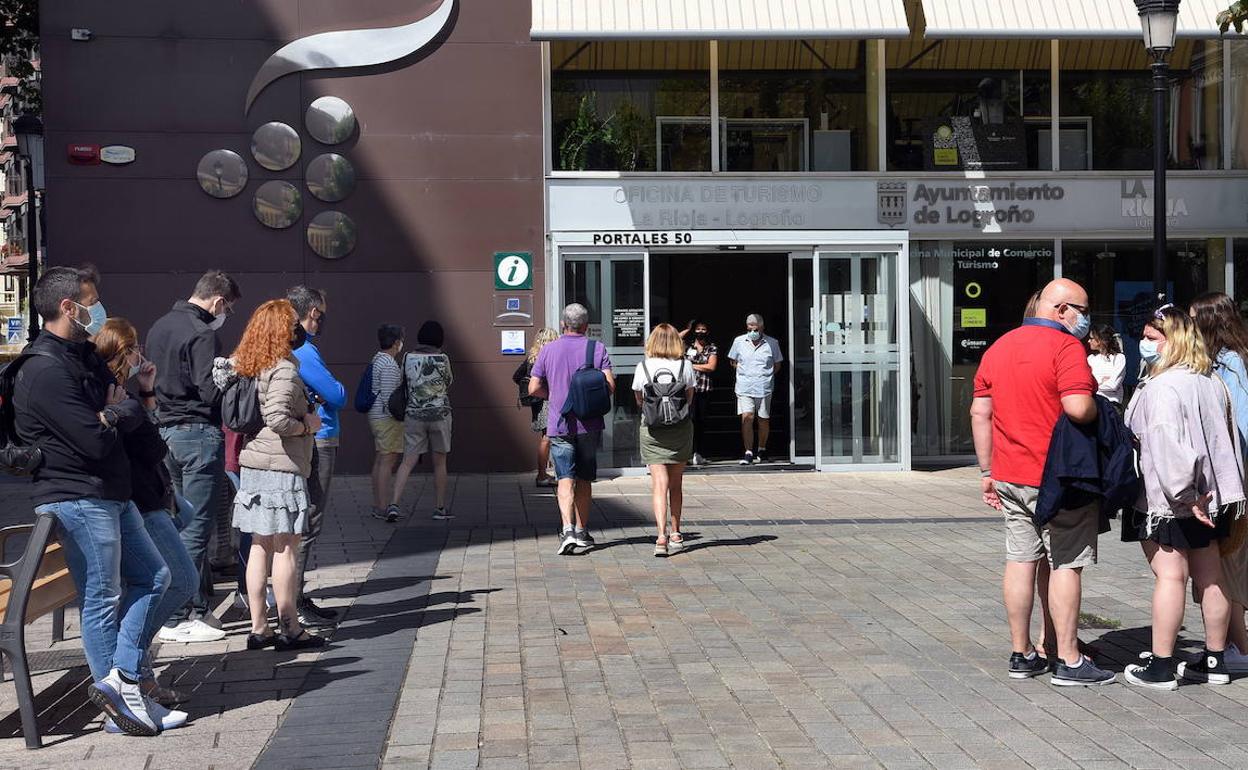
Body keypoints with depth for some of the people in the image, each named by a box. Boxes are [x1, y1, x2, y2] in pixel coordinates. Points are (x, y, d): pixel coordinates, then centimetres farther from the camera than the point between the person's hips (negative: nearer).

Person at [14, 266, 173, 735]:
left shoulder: (85, 356, 14)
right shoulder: (45, 369, -17)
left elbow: (135, 410, 12)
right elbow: (96, 441, -22)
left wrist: (113, 415, -11)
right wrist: (113, 420, 1)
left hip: (111, 494, 10)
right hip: (78, 499, -10)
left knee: (152, 578, 11)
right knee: (102, 601, -2)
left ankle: (117, 682, 7)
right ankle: (122, 695, 7)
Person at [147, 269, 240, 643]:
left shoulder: (160, 327, 14)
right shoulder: (202, 334, -15)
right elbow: (210, 391, -21)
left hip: (167, 428, 9)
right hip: (199, 432, -9)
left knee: (189, 521, 16)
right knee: (196, 527, -5)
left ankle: (198, 607, 20)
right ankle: (177, 619, -4)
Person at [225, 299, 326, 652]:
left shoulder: (247, 367, 12)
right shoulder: (284, 370, -14)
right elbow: (278, 419, -24)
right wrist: (308, 425, -7)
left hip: (252, 464, 8)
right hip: (281, 467, -8)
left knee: (260, 546, 11)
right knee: (286, 548, -2)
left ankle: (258, 627, 14)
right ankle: (290, 629, 2)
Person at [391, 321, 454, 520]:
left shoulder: (408, 358, -1)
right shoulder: (442, 359, -8)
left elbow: (404, 382, 9)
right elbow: (448, 385, 6)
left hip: (413, 415, 2)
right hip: (439, 414, -2)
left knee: (408, 461, 2)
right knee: (439, 463, 10)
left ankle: (394, 502, -14)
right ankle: (440, 509, 16)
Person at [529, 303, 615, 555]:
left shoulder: (548, 350, 1)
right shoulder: (598, 348, -1)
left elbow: (534, 388, -2)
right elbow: (610, 385, -9)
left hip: (560, 424, -1)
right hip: (590, 424, 1)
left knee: (565, 479, -4)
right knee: (584, 479, 13)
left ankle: (567, 530, -21)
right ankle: (581, 532, 20)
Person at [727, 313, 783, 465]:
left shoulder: (772, 343, 1)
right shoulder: (739, 342, 4)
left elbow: (777, 365, 12)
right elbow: (733, 361, 17)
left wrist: (767, 376, 4)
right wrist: (743, 373, 7)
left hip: (764, 388, 0)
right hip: (744, 388, 0)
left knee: (763, 419, 9)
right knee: (747, 418, -12)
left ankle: (762, 450, 27)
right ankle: (748, 452, -11)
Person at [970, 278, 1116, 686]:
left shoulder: (998, 347, 11)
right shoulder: (1066, 347, -12)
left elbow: (979, 412, 12)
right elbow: (1079, 408, -25)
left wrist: (987, 472, 15)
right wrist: (1101, 412, -2)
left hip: (1010, 475, 7)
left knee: (1021, 561, 10)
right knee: (1064, 564, -1)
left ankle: (1022, 655, 16)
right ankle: (1068, 661, 3)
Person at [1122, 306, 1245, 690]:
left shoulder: (1162, 388, -16)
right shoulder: (1211, 384, 12)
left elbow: (1167, 445, -25)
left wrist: (1183, 494, -22)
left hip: (1165, 499, -9)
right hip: (1209, 497, 9)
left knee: (1169, 575, -6)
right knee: (1209, 576, 11)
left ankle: (1161, 666, -2)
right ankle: (1214, 661, 19)